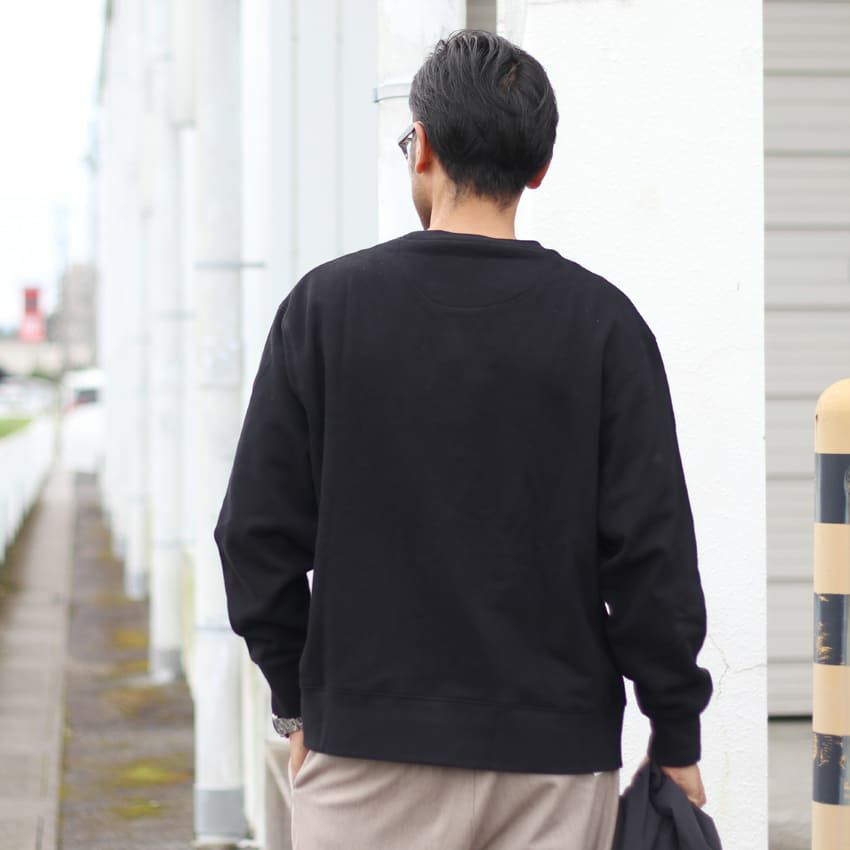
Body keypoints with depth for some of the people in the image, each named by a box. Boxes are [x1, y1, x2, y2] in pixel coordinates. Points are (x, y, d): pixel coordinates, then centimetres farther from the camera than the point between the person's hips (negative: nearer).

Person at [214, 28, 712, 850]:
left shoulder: (327, 303, -1)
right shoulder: (600, 320, -1)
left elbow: (258, 533, 0)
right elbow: (651, 548, -4)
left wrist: (296, 701, 12)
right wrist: (676, 738, 5)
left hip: (371, 747, 0)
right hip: (557, 752, 1)